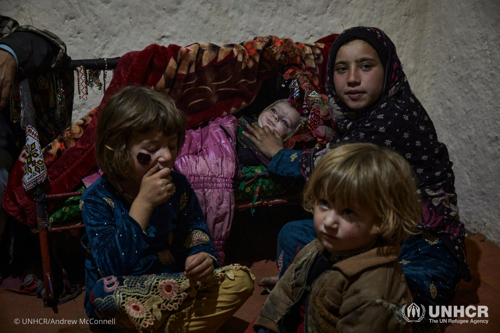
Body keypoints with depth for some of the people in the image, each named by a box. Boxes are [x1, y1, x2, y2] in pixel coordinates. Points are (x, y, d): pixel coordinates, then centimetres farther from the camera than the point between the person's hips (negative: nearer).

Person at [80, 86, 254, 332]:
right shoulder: (97, 198, -15)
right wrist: (143, 203, -31)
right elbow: (112, 269, -26)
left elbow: (196, 236, 2)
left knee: (241, 279, -14)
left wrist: (203, 257, -23)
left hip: (171, 285, 4)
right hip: (126, 299, -3)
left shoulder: (178, 185, -4)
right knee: (106, 292, -37)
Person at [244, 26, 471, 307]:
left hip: (422, 251, -8)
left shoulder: (398, 115, -23)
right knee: (292, 235, 8)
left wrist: (277, 154, 2)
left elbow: (326, 165, -15)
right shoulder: (359, 115, 4)